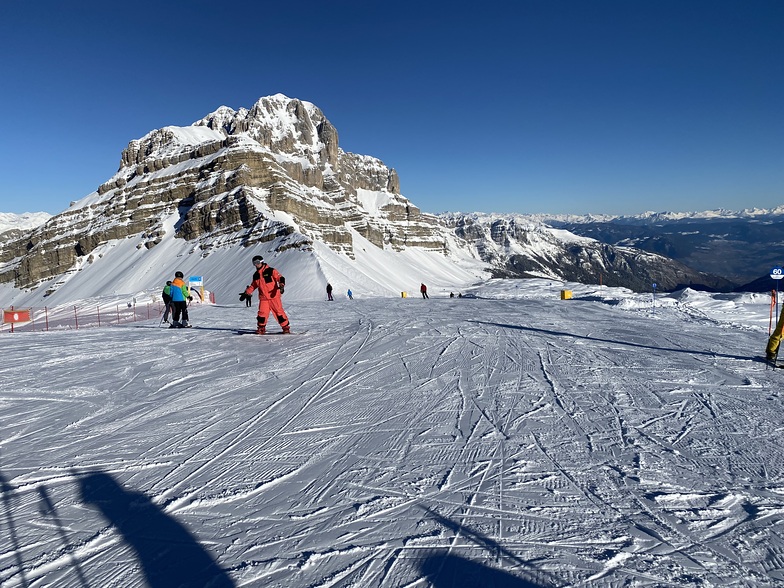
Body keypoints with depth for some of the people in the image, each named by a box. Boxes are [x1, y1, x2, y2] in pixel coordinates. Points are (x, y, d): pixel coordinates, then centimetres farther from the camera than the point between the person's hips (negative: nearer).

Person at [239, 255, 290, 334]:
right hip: (263, 297, 5)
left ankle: (286, 327, 3)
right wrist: (246, 293, 21)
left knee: (279, 311, -5)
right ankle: (261, 328, 11)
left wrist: (281, 285, -27)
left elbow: (280, 278, -9)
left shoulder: (271, 271, -4)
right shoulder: (256, 275, 13)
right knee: (262, 312, -3)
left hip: (274, 296, -4)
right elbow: (253, 286, 25)